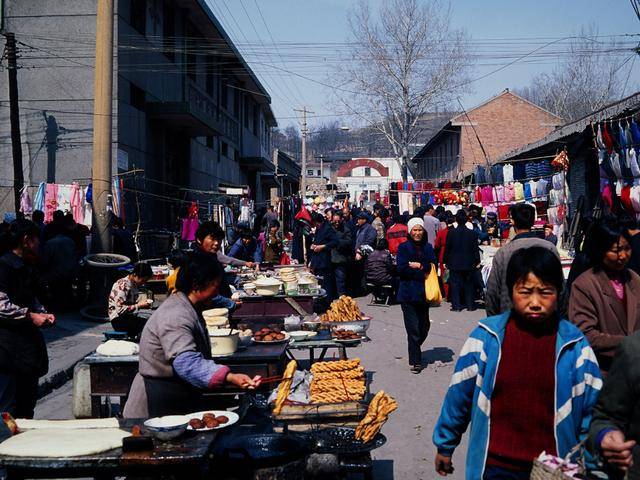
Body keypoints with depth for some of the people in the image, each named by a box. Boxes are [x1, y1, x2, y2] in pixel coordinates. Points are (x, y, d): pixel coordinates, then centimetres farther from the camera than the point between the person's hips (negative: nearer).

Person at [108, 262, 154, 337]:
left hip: (130, 315, 9)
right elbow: (120, 309, -22)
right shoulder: (122, 285, -16)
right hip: (118, 320, -9)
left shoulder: (134, 285, 10)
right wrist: (138, 306, -19)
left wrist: (141, 302, 1)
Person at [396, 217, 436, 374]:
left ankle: (415, 350, 34)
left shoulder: (428, 248, 11)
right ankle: (415, 361, 3)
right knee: (413, 329, -6)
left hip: (423, 293, 4)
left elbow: (433, 266, 0)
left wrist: (419, 265, -13)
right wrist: (423, 274, -10)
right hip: (408, 294, -4)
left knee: (424, 327, 8)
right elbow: (402, 268, -11)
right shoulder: (403, 248, 0)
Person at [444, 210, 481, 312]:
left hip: (454, 263, -1)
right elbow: (476, 249, -2)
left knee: (455, 284, 4)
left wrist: (446, 261, 5)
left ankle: (456, 305, 2)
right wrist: (477, 261, 7)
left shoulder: (451, 233, -8)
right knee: (469, 284, 10)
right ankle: (470, 305, 12)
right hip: (468, 263, 1)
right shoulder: (472, 233, -5)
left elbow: (447, 248, -3)